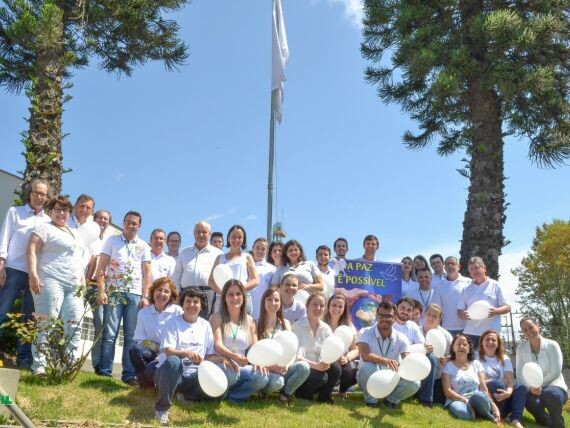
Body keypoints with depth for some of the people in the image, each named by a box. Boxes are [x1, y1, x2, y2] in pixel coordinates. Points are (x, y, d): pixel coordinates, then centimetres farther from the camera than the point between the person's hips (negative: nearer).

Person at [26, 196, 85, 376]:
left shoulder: (74, 233, 25)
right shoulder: (45, 228, 3)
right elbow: (31, 251, -10)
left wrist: (83, 280, 19)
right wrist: (33, 274, -22)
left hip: (74, 286, 7)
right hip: (51, 281, -7)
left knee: (74, 325, 0)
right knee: (46, 323, -10)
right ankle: (39, 366, -8)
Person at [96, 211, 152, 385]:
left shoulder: (144, 246, 13)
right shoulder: (112, 240, 8)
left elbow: (147, 273, 10)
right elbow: (101, 268, 2)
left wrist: (145, 296, 0)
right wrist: (101, 291, -8)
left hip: (135, 295, 2)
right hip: (114, 292, -1)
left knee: (132, 336, 2)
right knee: (109, 334, -2)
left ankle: (129, 374, 5)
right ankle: (104, 371, 4)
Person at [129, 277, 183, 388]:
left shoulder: (178, 312, -6)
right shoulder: (143, 313, 5)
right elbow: (138, 339, 0)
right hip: (151, 353, 4)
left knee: (151, 369, -32)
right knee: (134, 349, -27)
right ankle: (145, 382, -3)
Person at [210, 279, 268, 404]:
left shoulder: (250, 321, 13)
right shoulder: (217, 318, 1)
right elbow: (218, 345, -12)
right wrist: (233, 356, -34)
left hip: (241, 366, 4)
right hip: (220, 364, -3)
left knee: (263, 377, -25)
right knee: (231, 373, -37)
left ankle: (230, 395, -7)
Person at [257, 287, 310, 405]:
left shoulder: (285, 323, 11)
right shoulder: (256, 324, -1)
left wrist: (286, 365, -16)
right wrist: (269, 366, -20)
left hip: (282, 369, 3)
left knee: (304, 366, -26)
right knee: (277, 381, -37)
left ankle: (285, 394, -4)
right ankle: (264, 392, -1)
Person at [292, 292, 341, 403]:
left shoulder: (326, 328, 3)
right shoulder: (297, 326, -11)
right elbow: (296, 357, -19)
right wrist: (315, 365, -35)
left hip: (319, 368, 4)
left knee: (335, 368, -25)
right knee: (321, 376, -32)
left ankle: (324, 396, -2)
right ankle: (302, 394, -3)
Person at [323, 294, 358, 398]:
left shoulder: (348, 326, 5)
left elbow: (355, 349, 2)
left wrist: (347, 358, -20)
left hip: (343, 362, 2)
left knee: (353, 371, -29)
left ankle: (342, 390, 7)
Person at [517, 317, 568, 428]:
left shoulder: (552, 345, -5)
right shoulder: (521, 348, 3)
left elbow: (556, 372, -12)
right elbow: (520, 373, -3)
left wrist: (539, 385, -19)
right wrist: (530, 388, -21)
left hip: (553, 386, -2)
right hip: (532, 390, 2)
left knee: (550, 394, -38)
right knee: (532, 403, -33)